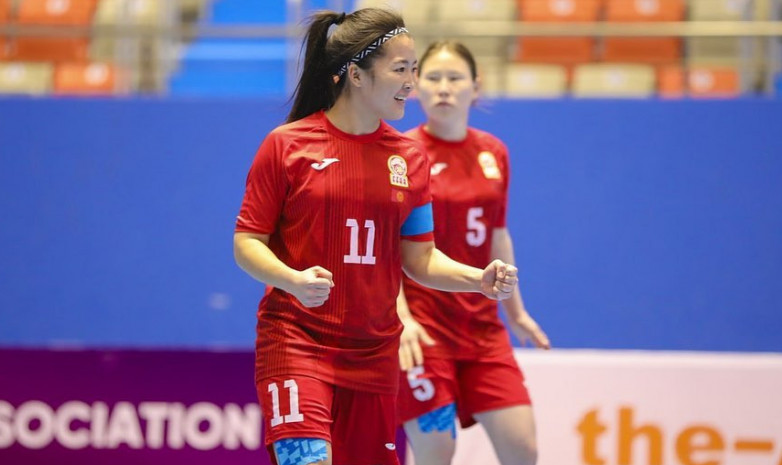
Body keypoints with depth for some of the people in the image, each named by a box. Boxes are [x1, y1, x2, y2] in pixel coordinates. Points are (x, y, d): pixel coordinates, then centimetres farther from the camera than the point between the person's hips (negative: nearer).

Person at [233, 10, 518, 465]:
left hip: (374, 353, 4)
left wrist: (480, 279, -6)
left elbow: (419, 257, 12)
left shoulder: (410, 157, 7)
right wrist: (294, 280, -22)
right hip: (296, 341, -4)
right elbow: (247, 242, -3)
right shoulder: (287, 145, -4)